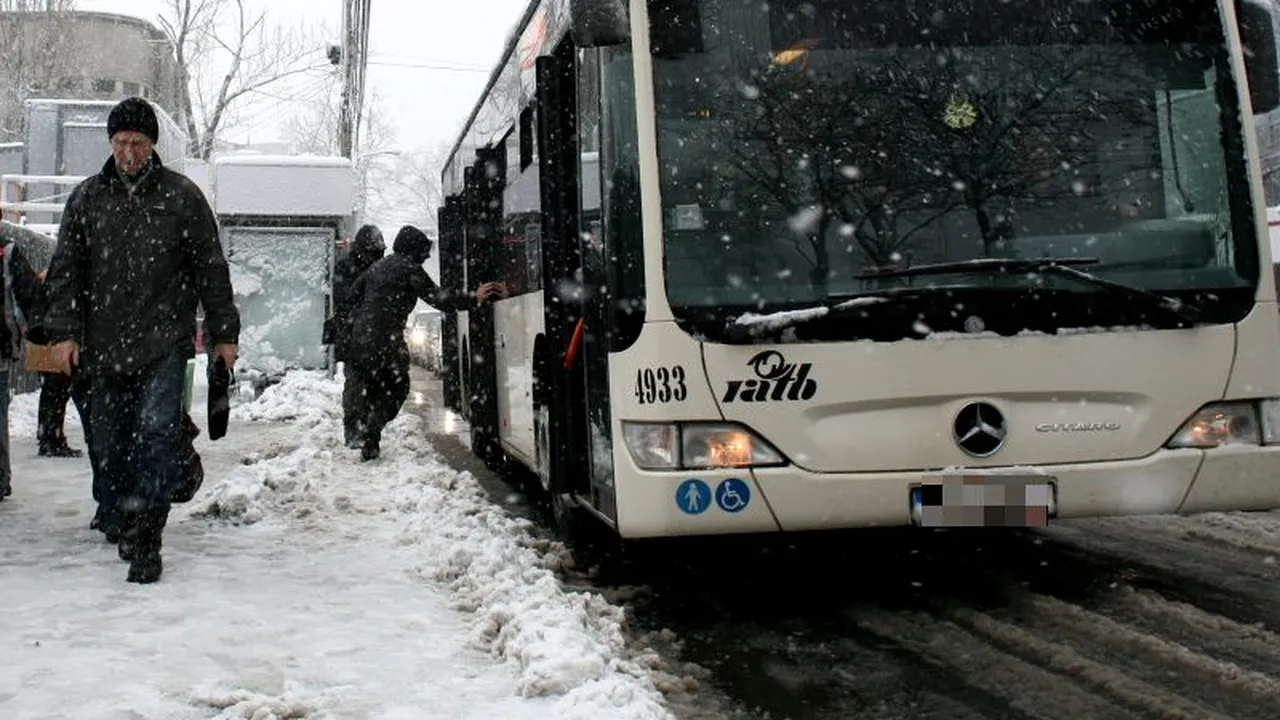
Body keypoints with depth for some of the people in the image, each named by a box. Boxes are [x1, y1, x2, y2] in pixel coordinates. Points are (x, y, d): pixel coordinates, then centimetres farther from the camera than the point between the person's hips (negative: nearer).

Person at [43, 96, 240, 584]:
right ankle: (128, 520, 28)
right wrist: (63, 330, -1)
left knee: (156, 430, -16)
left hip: (165, 343, -3)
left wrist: (223, 333, 6)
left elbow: (211, 269, 6)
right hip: (105, 347, 3)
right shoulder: (87, 198, 9)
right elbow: (65, 270, 10)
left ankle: (145, 541, -13)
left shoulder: (181, 196, 3)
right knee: (108, 446, 7)